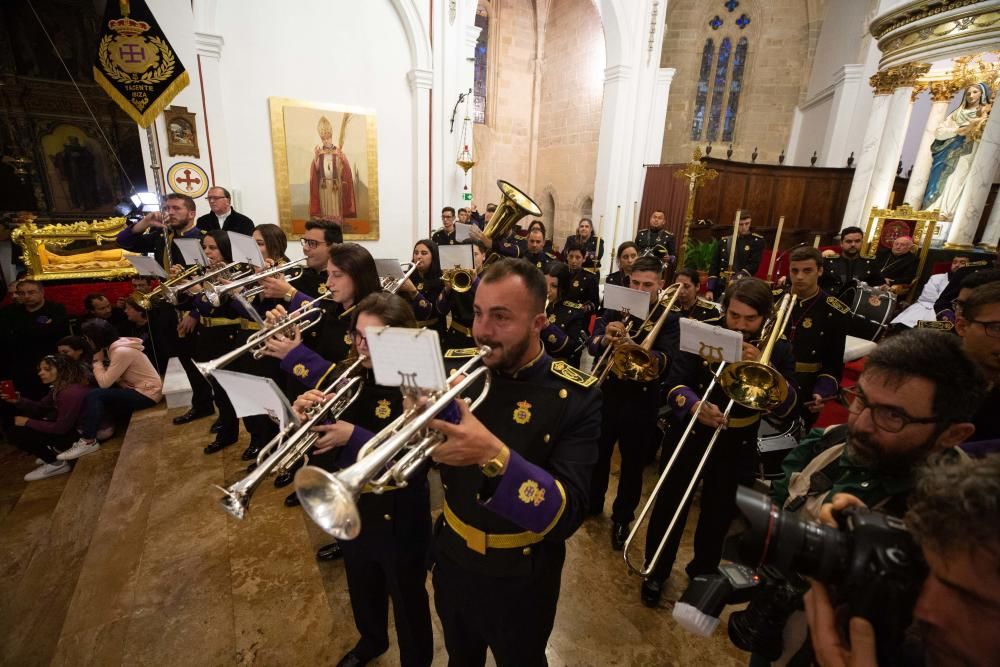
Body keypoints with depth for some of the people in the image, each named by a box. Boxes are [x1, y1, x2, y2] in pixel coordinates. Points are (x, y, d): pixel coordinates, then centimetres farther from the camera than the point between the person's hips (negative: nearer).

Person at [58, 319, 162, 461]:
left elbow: (104, 383, -18)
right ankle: (103, 426, 7)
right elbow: (109, 379, 8)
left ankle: (88, 442, -10)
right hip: (138, 388, 9)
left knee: (94, 395, -16)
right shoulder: (116, 346, 6)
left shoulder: (122, 352, -22)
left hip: (147, 394, -9)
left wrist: (97, 360, -7)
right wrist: (100, 361, -8)